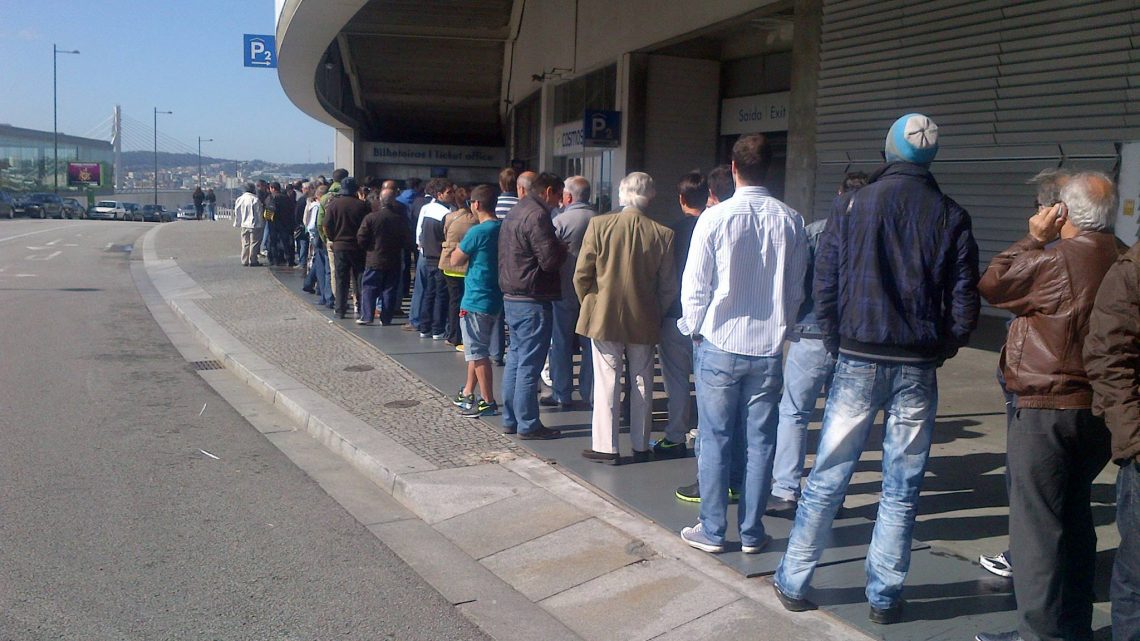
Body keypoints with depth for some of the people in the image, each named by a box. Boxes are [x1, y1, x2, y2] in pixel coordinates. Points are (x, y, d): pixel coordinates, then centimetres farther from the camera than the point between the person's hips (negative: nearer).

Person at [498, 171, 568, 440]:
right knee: (529, 363, -5)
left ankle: (510, 419, 21)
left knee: (515, 358, 15)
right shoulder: (537, 216, -16)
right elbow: (550, 260, -22)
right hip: (532, 301, -10)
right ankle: (528, 425, 0)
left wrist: (557, 247, 14)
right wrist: (563, 249, -1)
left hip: (512, 297, 10)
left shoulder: (514, 213, 16)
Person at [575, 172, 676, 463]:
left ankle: (606, 446, 9)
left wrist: (590, 306, 9)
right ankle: (640, 446, 21)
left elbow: (581, 276, -7)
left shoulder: (599, 225, -11)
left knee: (607, 383, 6)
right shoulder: (663, 234, -8)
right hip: (644, 321, 1)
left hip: (604, 318, -1)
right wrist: (656, 314, 13)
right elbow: (668, 286, -2)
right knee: (642, 382, 12)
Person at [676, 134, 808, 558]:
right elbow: (796, 288, 4)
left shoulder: (715, 218, -12)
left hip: (720, 344, -2)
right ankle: (751, 532, 18)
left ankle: (712, 530, 14)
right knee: (759, 442, 10)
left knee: (715, 441, 7)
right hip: (769, 347, 2)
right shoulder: (791, 221, -3)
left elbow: (695, 284, -7)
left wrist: (694, 328, 8)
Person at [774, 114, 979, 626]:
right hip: (918, 368, 0)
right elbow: (965, 300, -2)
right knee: (902, 489, 9)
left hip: (857, 360, 0)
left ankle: (793, 583, 16)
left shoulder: (851, 205, -1)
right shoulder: (951, 216, 1)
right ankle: (885, 597, 15)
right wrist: (940, 349, 12)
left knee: (827, 479, 7)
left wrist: (837, 344, 9)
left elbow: (823, 285, -2)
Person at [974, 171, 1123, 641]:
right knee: (1074, 518, 18)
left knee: (1037, 522, 0)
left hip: (1048, 410, -8)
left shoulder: (1053, 259, -16)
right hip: (1101, 408, 8)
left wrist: (1034, 239, 5)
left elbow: (991, 284, -2)